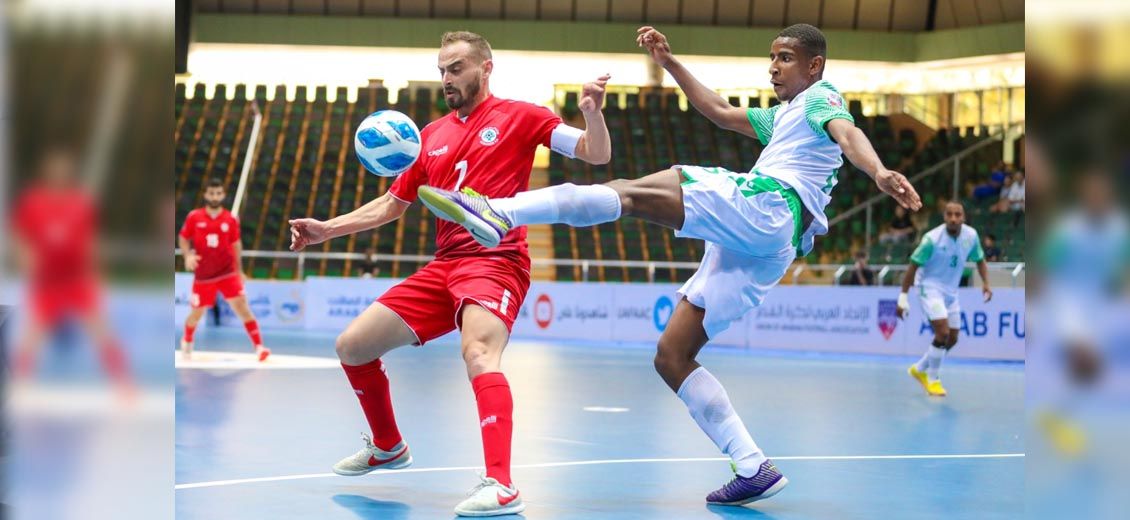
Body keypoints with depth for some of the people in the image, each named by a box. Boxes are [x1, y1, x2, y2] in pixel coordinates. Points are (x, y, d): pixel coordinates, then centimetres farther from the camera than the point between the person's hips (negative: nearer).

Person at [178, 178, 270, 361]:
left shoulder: (231, 219, 0)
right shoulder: (194, 217, -3)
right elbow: (183, 238, 8)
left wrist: (238, 270, 15)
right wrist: (188, 255, -10)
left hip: (227, 272, 0)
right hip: (203, 275, 0)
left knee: (242, 306, -14)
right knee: (196, 313, 11)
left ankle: (259, 347, -16)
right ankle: (187, 342, 42)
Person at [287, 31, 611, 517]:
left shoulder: (519, 116, 2)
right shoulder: (431, 134, 17)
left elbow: (597, 154, -3)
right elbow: (391, 204, 24)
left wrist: (592, 112, -23)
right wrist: (326, 229, 15)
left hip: (495, 261, -7)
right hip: (442, 267, 7)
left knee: (478, 352, -35)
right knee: (352, 346, 6)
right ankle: (388, 447, 29)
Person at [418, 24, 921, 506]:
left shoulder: (820, 97, 8)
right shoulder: (783, 116, 36)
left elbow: (848, 134, -13)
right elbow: (720, 111, 42)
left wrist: (880, 173, -34)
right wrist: (669, 63, 36)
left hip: (766, 202, -10)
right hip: (746, 248, 10)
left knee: (629, 192, -22)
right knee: (671, 356, 4)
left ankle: (498, 212, -39)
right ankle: (754, 470, -4)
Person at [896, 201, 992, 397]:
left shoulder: (971, 235, -7)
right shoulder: (932, 239, -21)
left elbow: (980, 260, 10)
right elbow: (913, 266, -15)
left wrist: (985, 283, -6)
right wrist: (903, 297, -16)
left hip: (951, 292, 6)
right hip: (930, 287, -6)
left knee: (952, 339, 9)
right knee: (943, 333, -20)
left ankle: (919, 369, 31)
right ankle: (932, 379, 0)